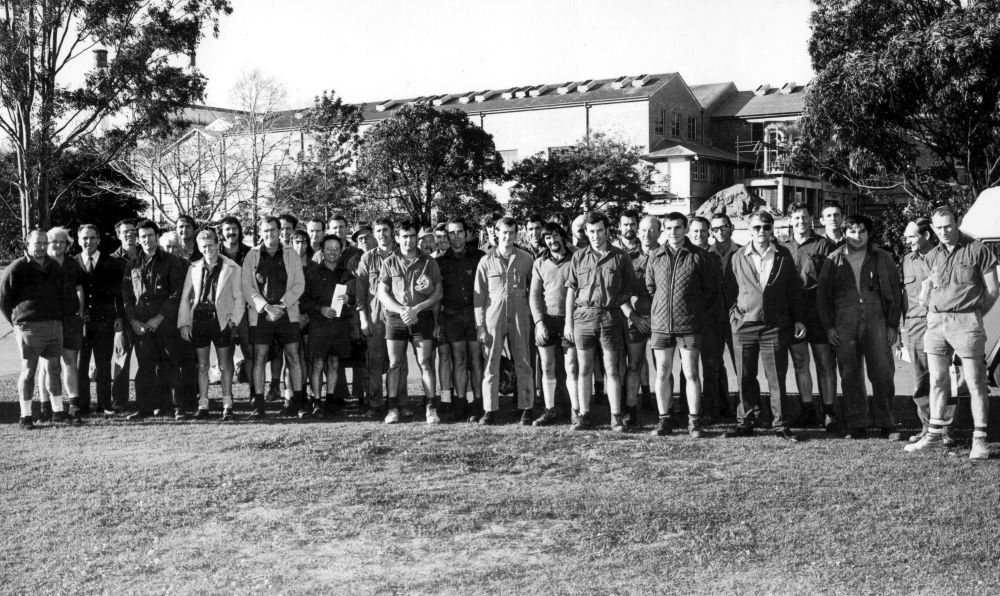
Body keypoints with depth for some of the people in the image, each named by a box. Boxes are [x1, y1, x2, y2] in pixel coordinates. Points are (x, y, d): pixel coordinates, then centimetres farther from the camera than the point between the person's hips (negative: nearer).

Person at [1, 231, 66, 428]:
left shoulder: (53, 266, 14)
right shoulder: (16, 269, -4)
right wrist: (17, 322, 0)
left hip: (55, 325, 5)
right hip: (30, 328, -5)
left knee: (53, 368, 10)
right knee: (28, 370, -2)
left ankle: (58, 411, 17)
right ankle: (25, 416, 3)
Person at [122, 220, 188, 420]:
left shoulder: (171, 262, 2)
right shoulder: (132, 265, 14)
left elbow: (176, 293, -3)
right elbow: (126, 296, 14)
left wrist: (160, 317, -11)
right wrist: (132, 320, 0)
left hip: (165, 322, -3)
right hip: (141, 324, 3)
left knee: (169, 364, -3)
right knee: (144, 365, 3)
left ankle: (179, 407, 1)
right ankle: (145, 407, 8)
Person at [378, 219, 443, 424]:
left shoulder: (428, 262, 5)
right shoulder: (389, 263, 7)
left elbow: (438, 293, 3)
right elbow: (382, 293, 4)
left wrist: (416, 309, -10)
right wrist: (401, 310, -11)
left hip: (422, 317, -1)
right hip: (395, 317, 1)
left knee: (425, 363, -4)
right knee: (394, 363, 0)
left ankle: (431, 409, -3)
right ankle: (393, 409, 4)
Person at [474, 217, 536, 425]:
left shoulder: (526, 259, 5)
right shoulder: (486, 261, 4)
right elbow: (479, 295, 4)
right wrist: (480, 326, -1)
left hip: (520, 316, 0)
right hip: (493, 315, 0)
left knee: (523, 363, 3)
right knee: (491, 363, -1)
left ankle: (526, 408, 10)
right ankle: (490, 410, 5)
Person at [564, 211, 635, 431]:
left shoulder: (620, 257, 3)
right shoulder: (579, 257, 8)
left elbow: (629, 289, 8)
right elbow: (571, 290, 9)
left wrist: (631, 312, -1)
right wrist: (568, 322, 6)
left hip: (610, 316, -2)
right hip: (583, 316, 2)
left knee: (611, 369, 0)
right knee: (584, 369, 5)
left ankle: (616, 417, 5)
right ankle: (584, 416, 11)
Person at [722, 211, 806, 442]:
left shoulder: (784, 256, 4)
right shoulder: (739, 258, 5)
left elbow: (794, 290, 8)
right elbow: (729, 290, 13)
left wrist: (798, 319, 4)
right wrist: (734, 314, 2)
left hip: (775, 326, -1)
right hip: (744, 326, 1)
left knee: (777, 378, 1)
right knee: (745, 378, 6)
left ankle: (781, 425, 8)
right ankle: (744, 423, 15)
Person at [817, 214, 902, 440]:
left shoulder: (882, 259, 9)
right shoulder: (834, 260, 10)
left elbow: (894, 292, 9)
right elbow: (822, 294, 10)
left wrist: (893, 325, 2)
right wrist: (828, 326, 3)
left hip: (876, 321, -1)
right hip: (844, 325, 1)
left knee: (883, 374, -5)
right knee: (850, 377, 3)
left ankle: (886, 425, 4)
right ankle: (856, 426, 9)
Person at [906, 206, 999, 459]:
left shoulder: (977, 250, -1)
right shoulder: (932, 256, 12)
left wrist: (973, 315, 5)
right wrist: (931, 311, 9)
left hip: (966, 323, -5)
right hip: (935, 323, 5)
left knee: (975, 383, -2)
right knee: (937, 381, 8)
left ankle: (980, 439, 2)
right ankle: (935, 434, 15)